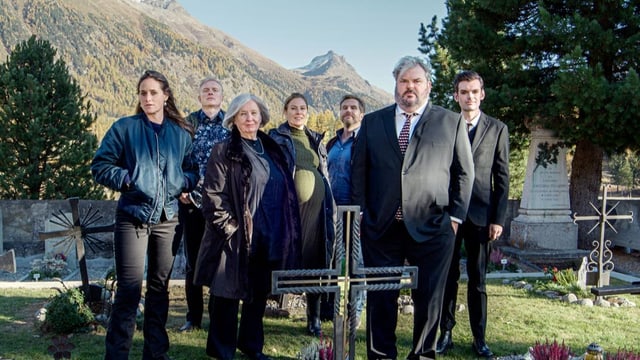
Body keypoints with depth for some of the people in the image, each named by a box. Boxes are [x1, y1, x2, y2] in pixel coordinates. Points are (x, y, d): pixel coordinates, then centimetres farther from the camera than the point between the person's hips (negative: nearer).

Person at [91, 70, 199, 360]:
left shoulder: (182, 134, 10)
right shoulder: (124, 127, 1)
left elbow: (193, 171, 15)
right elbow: (100, 166, 1)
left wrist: (182, 181, -5)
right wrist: (126, 179, -13)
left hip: (168, 219, 4)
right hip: (133, 217, -3)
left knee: (160, 287, 12)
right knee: (129, 290, -7)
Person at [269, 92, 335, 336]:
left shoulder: (316, 140, 18)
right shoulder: (276, 138, 3)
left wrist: (330, 208, 14)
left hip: (316, 207, 4)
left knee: (316, 262, 5)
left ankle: (314, 318, 15)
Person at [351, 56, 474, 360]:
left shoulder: (452, 123, 6)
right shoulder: (372, 122, 10)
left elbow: (464, 173, 7)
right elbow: (358, 171, 10)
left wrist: (455, 217, 0)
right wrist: (361, 215, 4)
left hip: (432, 229, -1)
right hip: (380, 228, 1)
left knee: (429, 298, 8)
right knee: (381, 298, 8)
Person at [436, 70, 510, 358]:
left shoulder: (497, 129, 5)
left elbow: (502, 177, 3)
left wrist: (498, 218, -3)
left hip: (480, 215, 0)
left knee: (478, 280, 8)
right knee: (447, 277, 7)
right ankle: (446, 333, 18)